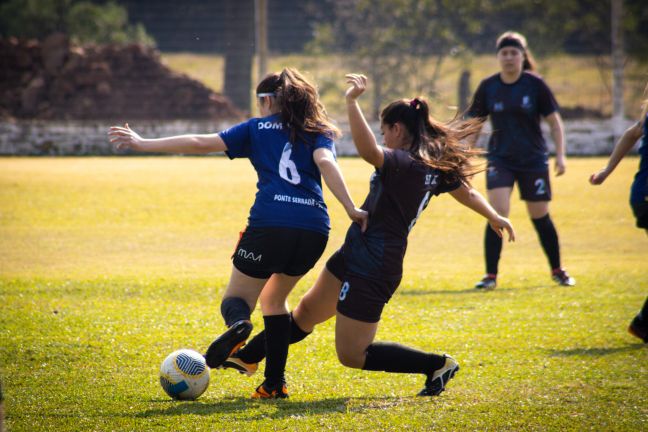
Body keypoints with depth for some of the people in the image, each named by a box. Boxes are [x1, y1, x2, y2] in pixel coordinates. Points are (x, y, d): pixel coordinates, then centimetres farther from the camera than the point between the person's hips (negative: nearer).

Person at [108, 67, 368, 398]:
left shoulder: (256, 129, 15)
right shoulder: (318, 132, 18)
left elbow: (201, 143, 12)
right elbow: (325, 162, -3)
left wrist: (143, 144, 18)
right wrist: (351, 209, -11)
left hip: (269, 225, -3)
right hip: (314, 230, 3)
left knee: (236, 299, 10)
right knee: (274, 299, 26)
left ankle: (238, 323, -29)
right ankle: (274, 381, 16)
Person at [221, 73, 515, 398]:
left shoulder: (405, 163, -23)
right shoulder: (436, 166, 4)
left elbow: (368, 150, -43)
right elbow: (467, 193, 20)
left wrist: (352, 102, -42)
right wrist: (495, 217, 37)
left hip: (371, 268, -10)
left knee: (352, 355, -2)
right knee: (308, 311, 25)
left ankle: (437, 365, 2)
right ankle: (248, 357, 42)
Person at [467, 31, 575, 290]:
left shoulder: (535, 85, -6)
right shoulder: (488, 87, -1)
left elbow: (554, 121, -1)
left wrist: (560, 155, -8)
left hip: (534, 160, -1)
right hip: (500, 159, 1)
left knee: (540, 217, 8)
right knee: (498, 213, -16)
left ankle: (557, 271, 28)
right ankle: (491, 275, -11)